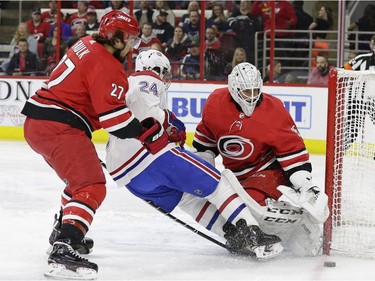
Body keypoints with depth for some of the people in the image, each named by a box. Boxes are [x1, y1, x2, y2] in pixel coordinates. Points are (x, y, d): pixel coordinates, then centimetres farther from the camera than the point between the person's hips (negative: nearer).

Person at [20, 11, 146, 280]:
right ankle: (64, 251, -36)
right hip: (59, 128, -10)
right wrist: (148, 134, -11)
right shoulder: (107, 67, -14)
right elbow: (114, 116, -19)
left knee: (79, 177, 31)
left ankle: (62, 231, 42)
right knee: (91, 186, -20)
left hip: (36, 122, 10)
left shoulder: (87, 45, 15)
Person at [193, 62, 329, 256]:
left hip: (268, 169, -6)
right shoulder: (216, 103, -9)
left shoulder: (274, 111, -19)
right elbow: (206, 134, 11)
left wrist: (305, 183, -24)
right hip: (236, 173, 6)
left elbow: (292, 148, -18)